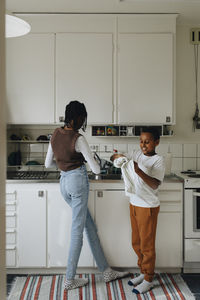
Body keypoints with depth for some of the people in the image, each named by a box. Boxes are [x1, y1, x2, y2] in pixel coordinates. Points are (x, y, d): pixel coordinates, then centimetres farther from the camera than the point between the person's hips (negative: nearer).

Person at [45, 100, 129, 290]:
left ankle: (106, 271, 20)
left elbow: (48, 164, 14)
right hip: (78, 180, -8)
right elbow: (96, 169, -14)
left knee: (90, 226, 13)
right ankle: (70, 279, 10)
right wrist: (97, 167, 9)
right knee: (77, 230, 1)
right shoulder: (78, 139, -15)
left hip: (63, 182, 8)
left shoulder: (56, 134, 6)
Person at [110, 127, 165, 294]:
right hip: (134, 204, 7)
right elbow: (116, 160, 15)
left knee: (147, 245, 4)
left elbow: (155, 184, -25)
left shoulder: (158, 160, -14)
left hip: (148, 207, -7)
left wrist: (139, 171, -37)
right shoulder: (136, 154, 4)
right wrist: (118, 157, -8)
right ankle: (144, 273, 35)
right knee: (136, 243, 18)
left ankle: (148, 280, 20)